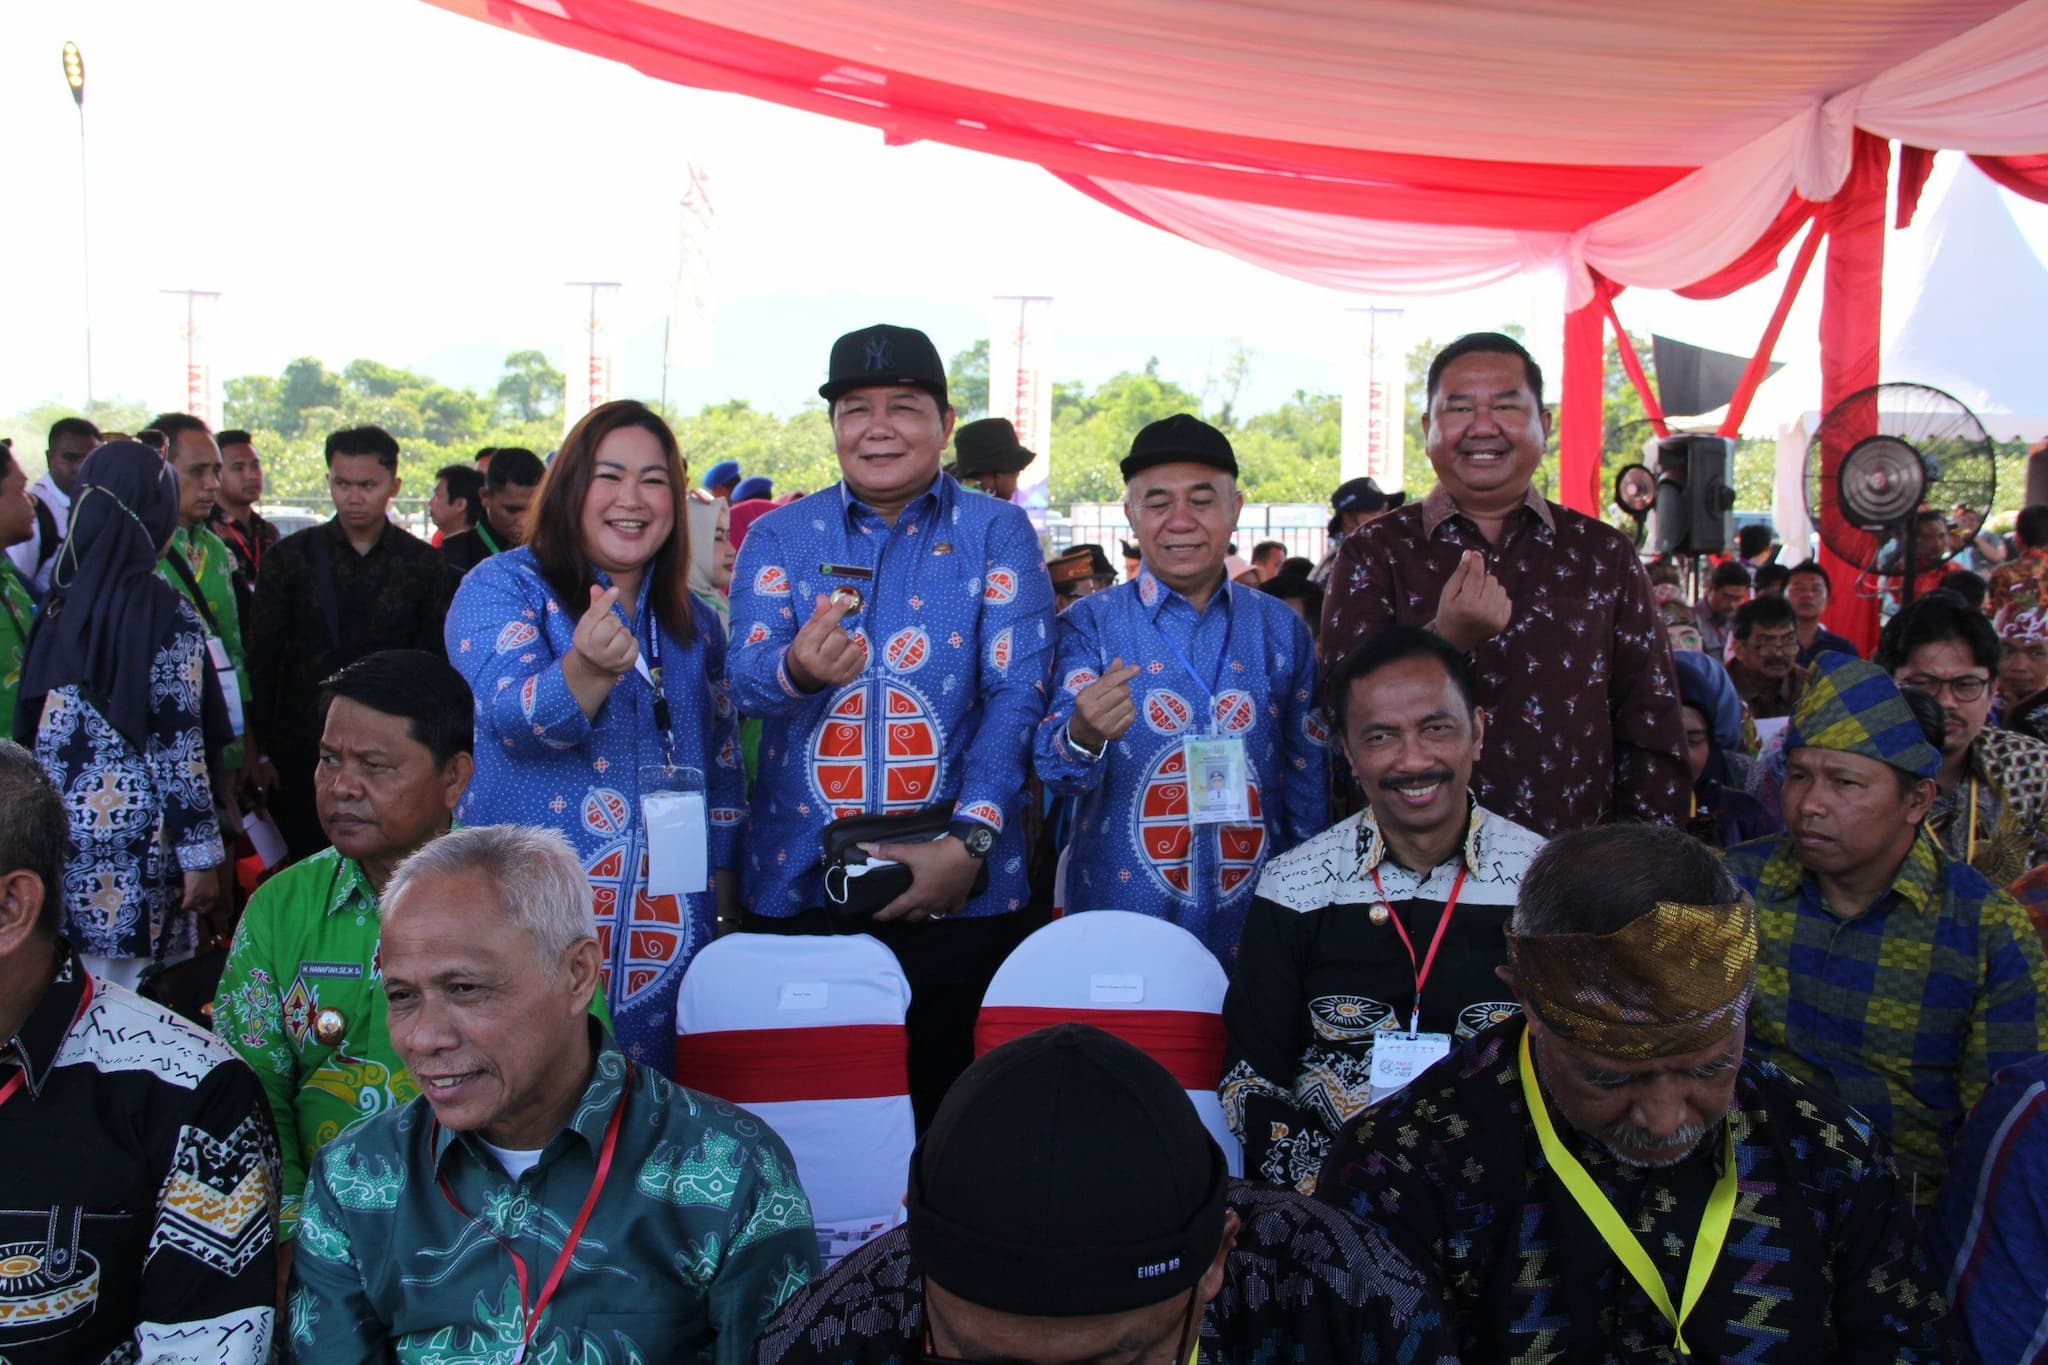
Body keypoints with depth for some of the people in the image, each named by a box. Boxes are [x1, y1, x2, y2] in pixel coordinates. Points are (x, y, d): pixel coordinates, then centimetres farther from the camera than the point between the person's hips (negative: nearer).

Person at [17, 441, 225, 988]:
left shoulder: (59, 604, 6)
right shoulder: (166, 614, -11)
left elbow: (31, 728, 10)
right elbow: (177, 747, -13)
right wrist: (202, 857, -9)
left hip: (54, 833, 6)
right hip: (133, 836, -6)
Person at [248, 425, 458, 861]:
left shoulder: (423, 564, 3)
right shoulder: (292, 557, 3)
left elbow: (437, 661, 7)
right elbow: (262, 657, 4)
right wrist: (260, 747, -1)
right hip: (304, 750, 0)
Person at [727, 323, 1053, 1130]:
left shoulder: (997, 534, 4)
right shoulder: (779, 537, 9)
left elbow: (1017, 694, -6)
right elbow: (746, 678, -5)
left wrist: (966, 844, -18)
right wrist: (797, 669, -30)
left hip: (958, 894, -1)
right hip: (795, 891, 2)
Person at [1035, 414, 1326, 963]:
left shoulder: (1282, 629, 5)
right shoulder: (1090, 624, -2)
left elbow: (1309, 778, 10)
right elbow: (1053, 766, -13)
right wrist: (1082, 736, -35)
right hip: (1121, 919, -2)